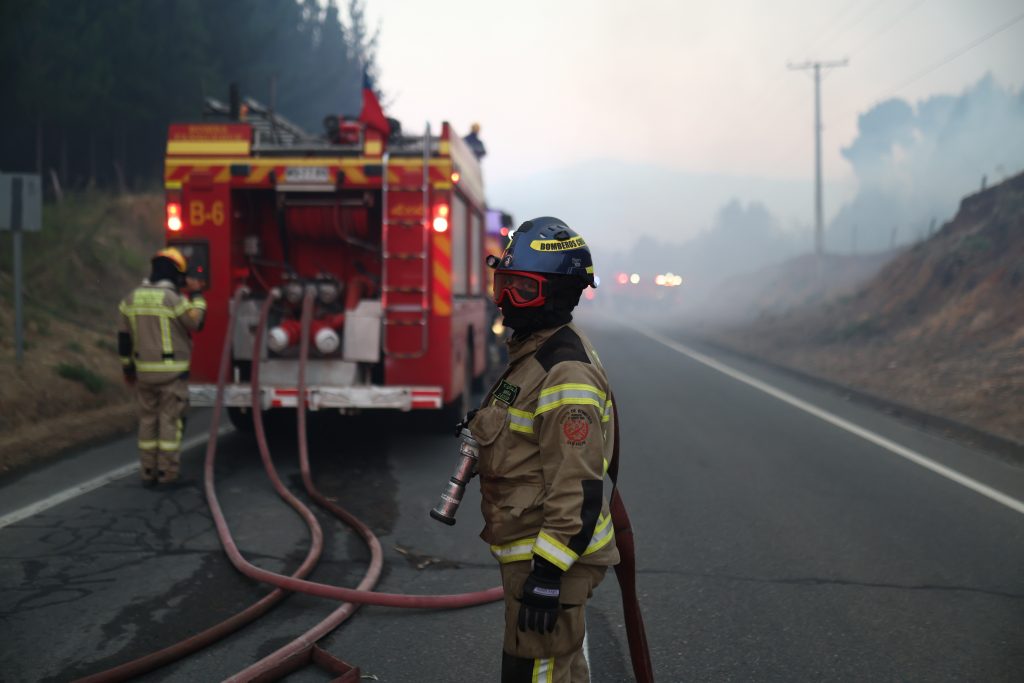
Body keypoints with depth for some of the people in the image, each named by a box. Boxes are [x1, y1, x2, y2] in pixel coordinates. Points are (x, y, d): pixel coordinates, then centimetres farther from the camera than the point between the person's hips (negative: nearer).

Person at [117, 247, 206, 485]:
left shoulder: (131, 299, 4)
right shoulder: (173, 299, -15)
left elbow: (125, 337, 8)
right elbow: (196, 322, -4)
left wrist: (127, 368, 17)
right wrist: (197, 295, 7)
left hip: (144, 370, 5)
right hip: (172, 371, -5)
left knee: (148, 419, 12)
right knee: (170, 419, 1)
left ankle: (148, 471, 14)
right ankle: (167, 472, 1)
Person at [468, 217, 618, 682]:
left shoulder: (567, 376, -23)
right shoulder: (530, 353, 10)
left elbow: (579, 487, -26)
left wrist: (548, 572, -26)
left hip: (550, 556, -10)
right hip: (529, 549, 10)